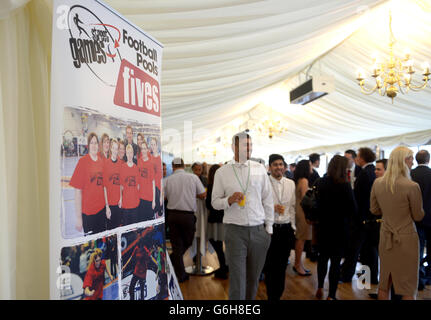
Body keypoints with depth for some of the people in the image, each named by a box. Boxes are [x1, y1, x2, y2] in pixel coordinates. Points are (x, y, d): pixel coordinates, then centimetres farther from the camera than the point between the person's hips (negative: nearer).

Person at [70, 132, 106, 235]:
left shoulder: (102, 161, 5)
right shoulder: (82, 161, -10)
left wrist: (107, 206, 13)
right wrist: (78, 217, -11)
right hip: (87, 211, -5)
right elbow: (78, 191, -10)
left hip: (101, 208, 5)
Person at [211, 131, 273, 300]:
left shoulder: (260, 169, 6)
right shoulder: (222, 172, 2)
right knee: (237, 279, -2)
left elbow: (268, 200, 10)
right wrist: (229, 200, -15)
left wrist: (269, 227, 8)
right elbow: (215, 202, 5)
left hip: (259, 230, 2)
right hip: (235, 230, -2)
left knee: (253, 278, 13)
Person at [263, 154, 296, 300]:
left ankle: (278, 295, 30)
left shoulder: (291, 184, 7)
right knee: (269, 266, 6)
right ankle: (271, 296, 24)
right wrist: (272, 208, -19)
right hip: (270, 228, -4)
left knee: (282, 266, 13)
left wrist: (292, 227, 9)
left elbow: (292, 206, 12)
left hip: (286, 229, 4)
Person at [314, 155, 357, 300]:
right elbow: (353, 210, -12)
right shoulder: (345, 186, -17)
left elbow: (316, 204, 4)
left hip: (323, 227, 4)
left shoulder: (320, 183, -5)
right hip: (340, 228, -4)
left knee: (323, 256, 22)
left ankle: (320, 288, 29)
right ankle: (331, 295, 12)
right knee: (336, 261, 7)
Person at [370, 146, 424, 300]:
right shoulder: (412, 186, -18)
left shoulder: (377, 183, -3)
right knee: (408, 290, 9)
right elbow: (418, 216, -6)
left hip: (386, 238, 5)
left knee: (384, 285, 16)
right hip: (406, 239, -4)